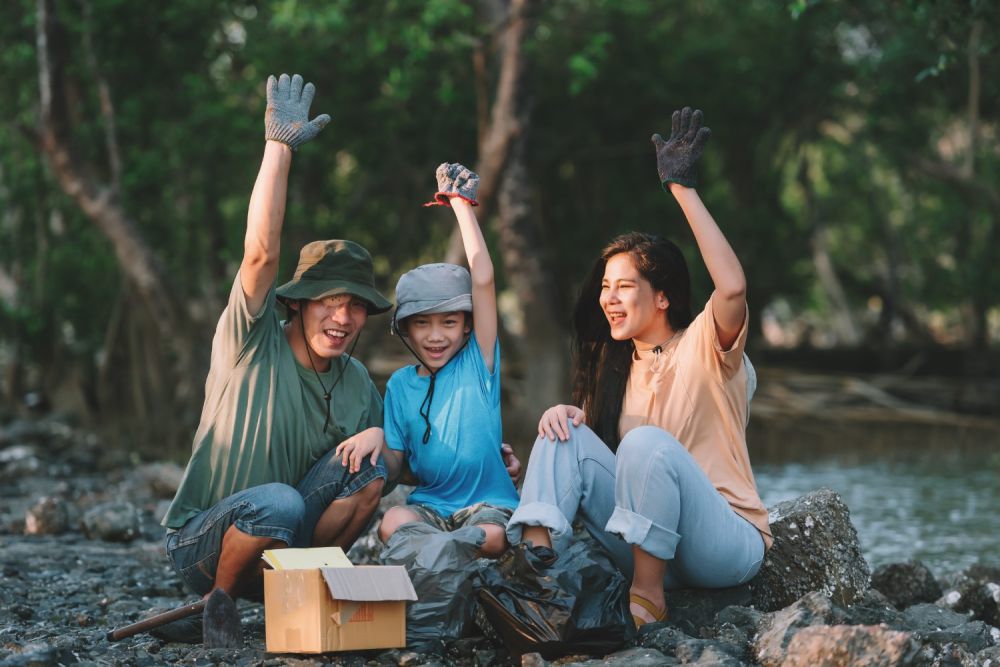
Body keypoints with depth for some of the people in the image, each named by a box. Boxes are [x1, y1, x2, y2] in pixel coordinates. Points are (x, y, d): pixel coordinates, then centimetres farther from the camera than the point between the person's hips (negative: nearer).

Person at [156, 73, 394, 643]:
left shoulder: (356, 381, 6)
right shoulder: (252, 345, -10)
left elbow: (388, 456, 8)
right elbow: (261, 252, -24)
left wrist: (378, 439, -17)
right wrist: (279, 147, -28)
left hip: (285, 545, 4)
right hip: (202, 543, -4)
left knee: (367, 466, -18)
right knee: (278, 503, -37)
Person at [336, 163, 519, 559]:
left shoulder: (477, 362, 1)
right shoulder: (400, 385, 10)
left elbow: (483, 281, -8)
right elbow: (396, 463, 7)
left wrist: (462, 204, -6)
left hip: (488, 503, -1)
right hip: (429, 504, 1)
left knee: (490, 537, -35)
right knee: (393, 523, -33)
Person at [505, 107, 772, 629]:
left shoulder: (703, 346, -5)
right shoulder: (617, 365, 17)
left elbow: (732, 288, -27)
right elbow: (596, 441, 10)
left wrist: (682, 189, -26)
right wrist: (568, 414, -14)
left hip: (728, 544, -6)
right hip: (649, 544, 6)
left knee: (647, 442, -31)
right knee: (566, 432, -10)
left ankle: (648, 596, -24)